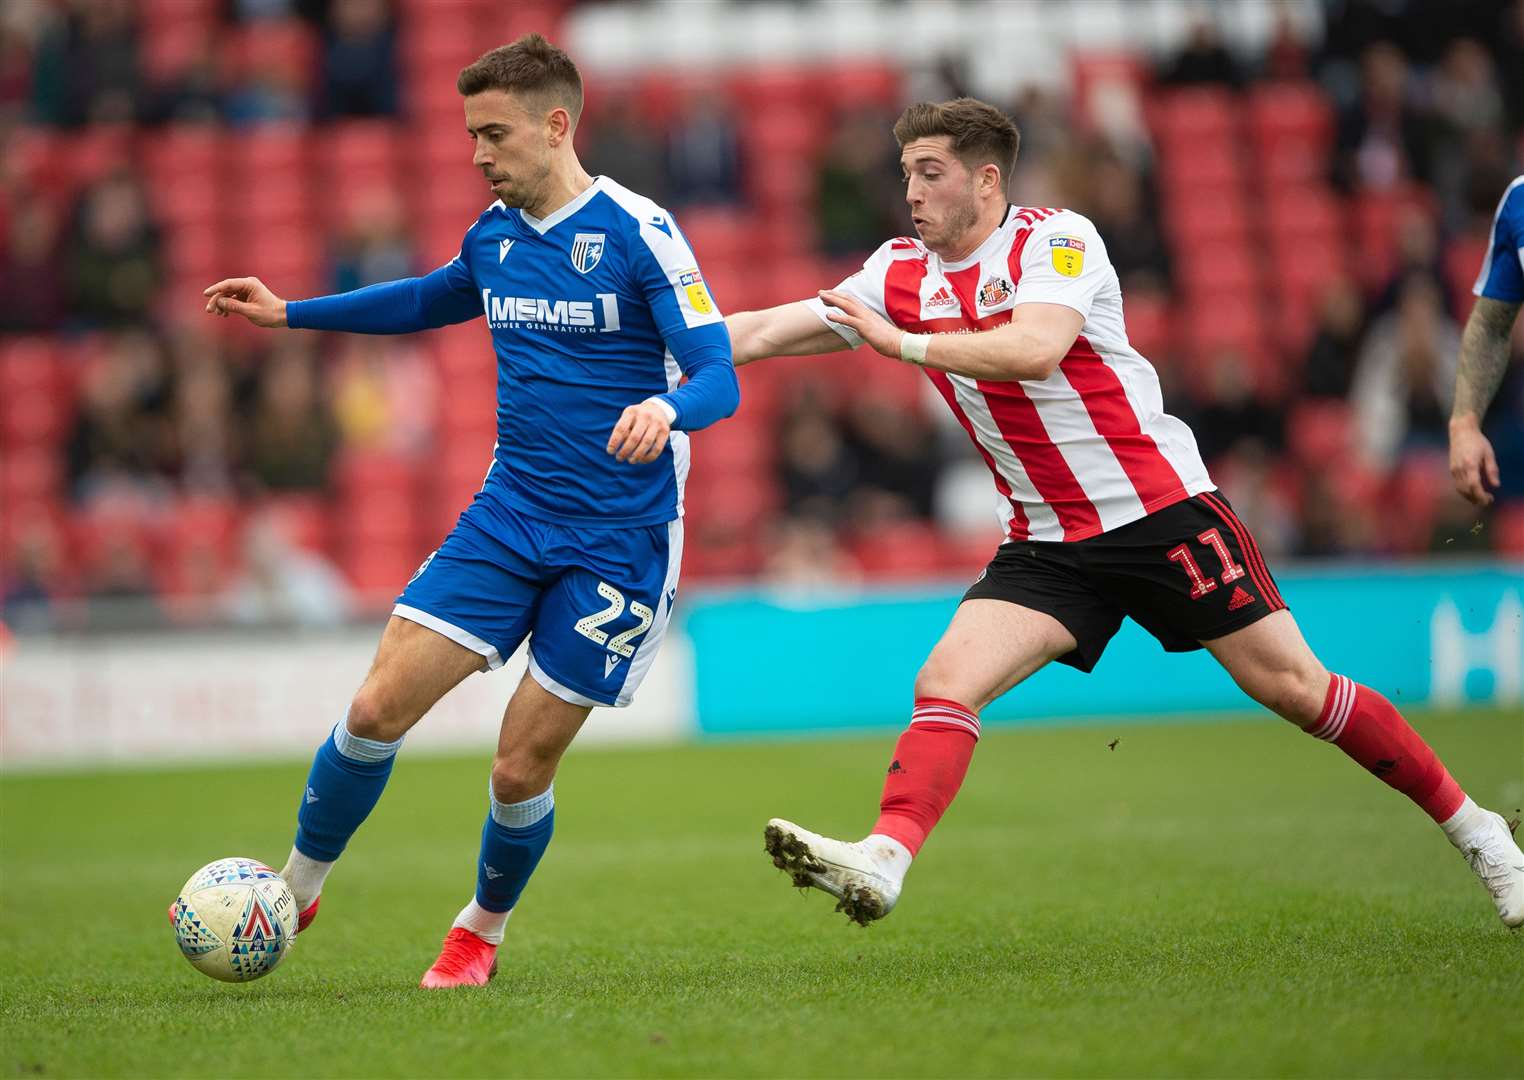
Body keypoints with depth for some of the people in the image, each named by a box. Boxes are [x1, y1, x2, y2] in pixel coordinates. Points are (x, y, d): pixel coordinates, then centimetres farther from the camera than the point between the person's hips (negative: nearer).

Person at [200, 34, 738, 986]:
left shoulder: (637, 232, -13)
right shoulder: (494, 234, 8)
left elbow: (720, 381, -18)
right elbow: (429, 301, 31)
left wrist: (664, 410, -41)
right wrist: (289, 313, 28)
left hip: (618, 540, -5)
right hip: (510, 513, 5)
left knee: (521, 767, -3)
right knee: (379, 706, -7)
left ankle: (483, 932, 24)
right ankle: (296, 891, 12)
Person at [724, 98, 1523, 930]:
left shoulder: (1056, 238, -11)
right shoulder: (900, 275, 6)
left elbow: (1035, 350, -28)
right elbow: (764, 332, 7)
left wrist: (901, 342, -26)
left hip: (1162, 509, -5)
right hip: (1046, 542, 5)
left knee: (1294, 687, -3)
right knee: (944, 684, -17)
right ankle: (881, 863, -30)